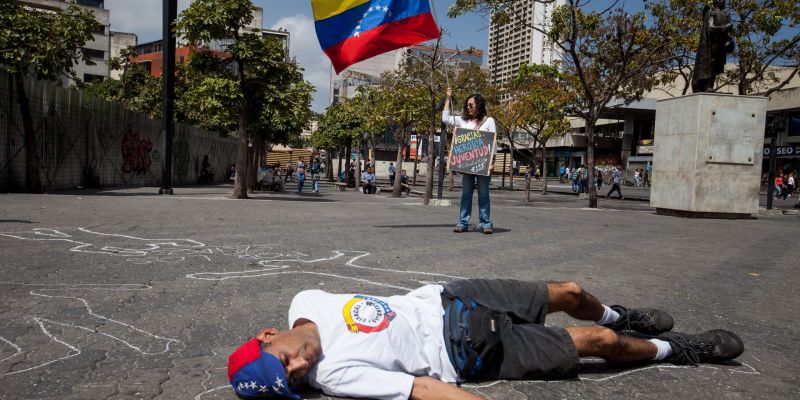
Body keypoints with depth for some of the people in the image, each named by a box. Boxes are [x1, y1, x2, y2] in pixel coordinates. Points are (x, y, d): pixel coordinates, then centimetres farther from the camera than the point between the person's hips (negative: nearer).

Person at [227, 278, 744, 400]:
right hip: (470, 355, -5)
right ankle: (677, 349, 30)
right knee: (599, 342, -1)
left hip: (444, 299, 5)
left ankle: (620, 316, 47)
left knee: (570, 293, 10)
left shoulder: (306, 302, -10)